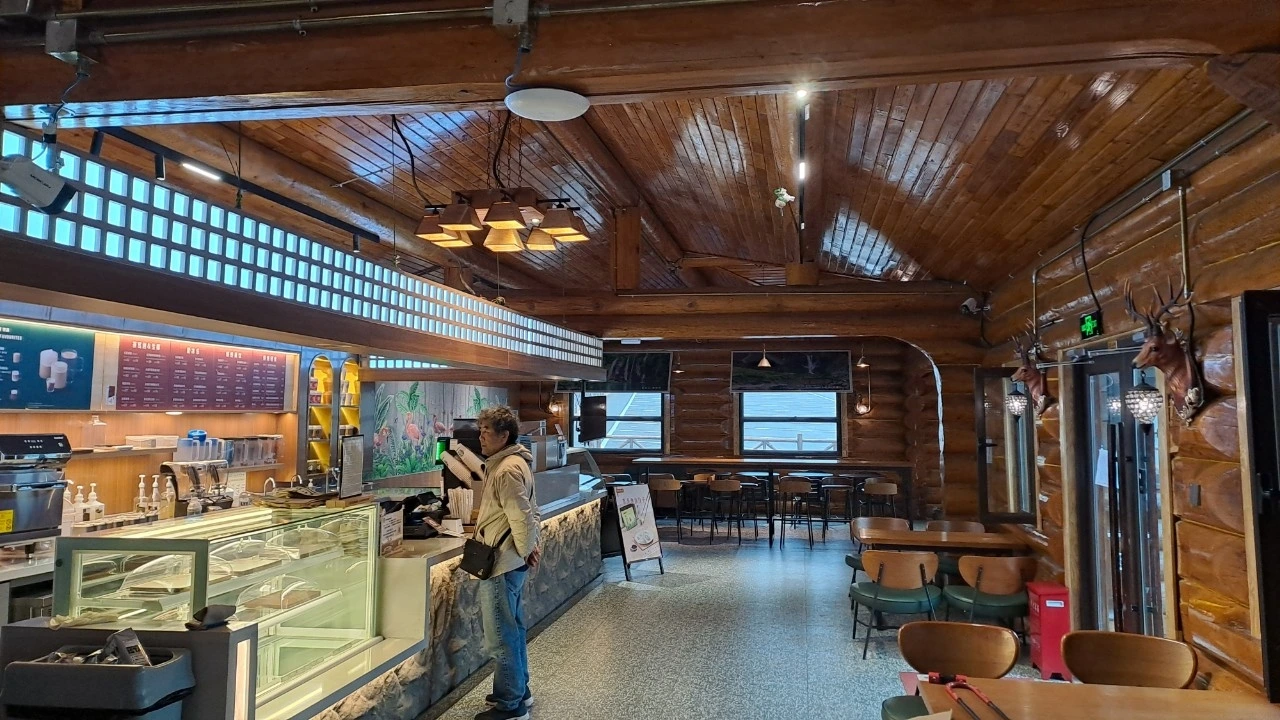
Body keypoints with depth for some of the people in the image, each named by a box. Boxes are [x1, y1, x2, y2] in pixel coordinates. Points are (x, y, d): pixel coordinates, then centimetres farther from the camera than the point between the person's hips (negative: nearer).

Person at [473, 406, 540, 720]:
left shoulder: (507, 470, -21)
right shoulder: (513, 463, 11)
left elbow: (521, 518, -25)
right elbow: (530, 512, 18)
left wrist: (526, 550, -10)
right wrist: (530, 546, 13)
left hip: (501, 564, -10)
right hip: (510, 562, 10)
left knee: (500, 637, 1)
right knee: (513, 630, 20)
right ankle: (519, 691, 32)